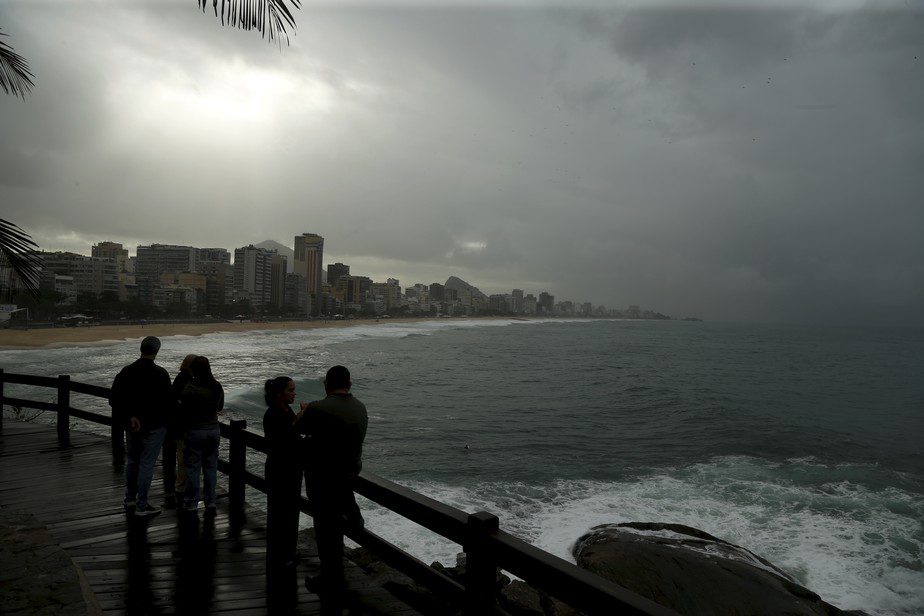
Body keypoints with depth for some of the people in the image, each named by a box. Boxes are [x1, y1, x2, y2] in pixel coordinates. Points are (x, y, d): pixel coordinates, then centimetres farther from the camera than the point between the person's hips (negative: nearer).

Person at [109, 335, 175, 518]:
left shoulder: (126, 371, 1)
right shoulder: (160, 374, -16)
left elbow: (114, 397, -4)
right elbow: (167, 400, -15)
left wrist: (129, 416, -4)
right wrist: (167, 418, 3)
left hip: (132, 425, 6)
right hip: (153, 426, -6)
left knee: (132, 460, 21)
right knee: (147, 463, 0)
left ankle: (130, 499, 32)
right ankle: (142, 506, 5)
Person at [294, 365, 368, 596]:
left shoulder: (318, 408, -23)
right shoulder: (360, 408, -4)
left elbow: (298, 428, -6)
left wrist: (304, 412, 18)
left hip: (322, 475, -6)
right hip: (352, 469, 6)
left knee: (327, 528, 6)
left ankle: (332, 582, 17)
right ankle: (352, 515, 38)